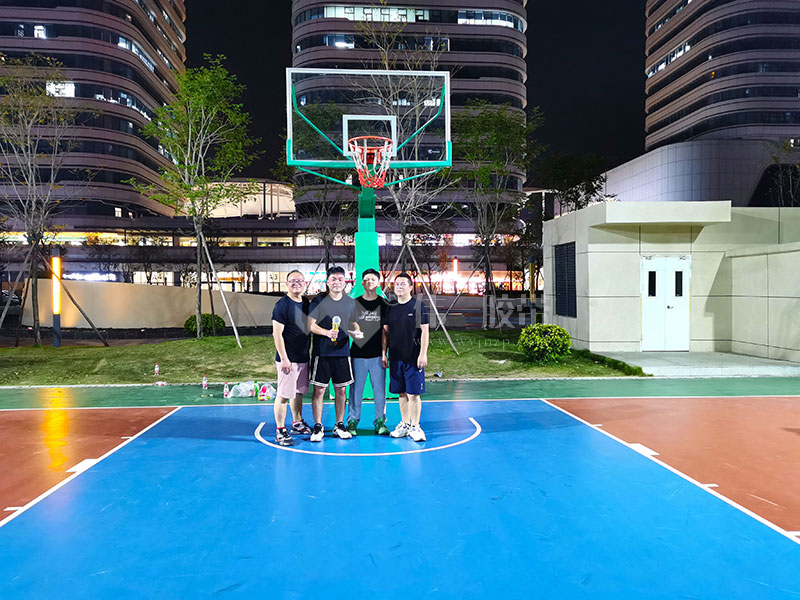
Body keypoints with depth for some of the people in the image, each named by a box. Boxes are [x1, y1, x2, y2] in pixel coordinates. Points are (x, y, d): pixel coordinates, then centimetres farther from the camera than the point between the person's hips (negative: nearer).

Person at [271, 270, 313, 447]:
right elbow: (277, 334, -15)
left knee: (298, 392, 17)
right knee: (283, 395, -2)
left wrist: (309, 351, 17)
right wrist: (284, 358, -18)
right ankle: (280, 431, 6)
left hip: (304, 357, 7)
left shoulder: (306, 303, 10)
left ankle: (298, 424, 31)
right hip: (288, 359, -7)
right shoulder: (282, 305, -12)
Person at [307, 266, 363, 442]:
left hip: (342, 353, 3)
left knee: (341, 390, 9)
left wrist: (356, 332, -3)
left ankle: (339, 425, 21)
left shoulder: (351, 302, 9)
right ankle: (318, 427, 10)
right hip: (321, 353, -3)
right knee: (319, 389, -1)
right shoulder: (318, 301, -2)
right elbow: (311, 325, -5)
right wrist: (326, 332, -21)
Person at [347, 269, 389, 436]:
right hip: (358, 354, 0)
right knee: (356, 390, 3)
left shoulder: (384, 305, 6)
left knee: (380, 390, 3)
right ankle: (352, 421, 15)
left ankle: (380, 422, 15)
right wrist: (346, 351, 2)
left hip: (378, 355, 0)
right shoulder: (354, 304, 5)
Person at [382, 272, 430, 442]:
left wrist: (423, 354, -12)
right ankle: (404, 424, 23)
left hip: (413, 358, -4)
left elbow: (425, 331, -7)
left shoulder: (418, 306, -4)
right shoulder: (391, 308, 9)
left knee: (413, 393, -3)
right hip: (395, 358, 5)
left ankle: (415, 427, 8)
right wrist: (384, 353, 8)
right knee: (402, 393, 12)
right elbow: (385, 331, 13)